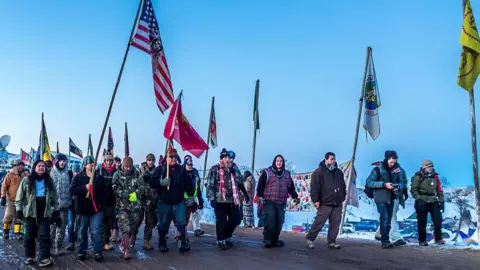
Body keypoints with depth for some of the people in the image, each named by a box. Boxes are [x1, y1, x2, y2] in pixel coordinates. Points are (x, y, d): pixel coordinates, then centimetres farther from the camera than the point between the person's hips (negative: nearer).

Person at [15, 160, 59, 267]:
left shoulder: (49, 181, 9)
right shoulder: (27, 180, 2)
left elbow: (54, 197, 13)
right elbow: (20, 196, 2)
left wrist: (55, 210, 8)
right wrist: (19, 209, -3)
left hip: (45, 213, 1)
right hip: (31, 212, -1)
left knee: (44, 236, -5)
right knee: (29, 236, 8)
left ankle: (44, 258, -8)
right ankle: (29, 256, 20)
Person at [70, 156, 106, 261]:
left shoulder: (100, 178, 8)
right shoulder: (78, 177, 2)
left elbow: (104, 192, 13)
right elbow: (72, 190, -9)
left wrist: (100, 202, -2)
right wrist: (84, 187, -21)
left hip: (96, 209, 1)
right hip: (82, 209, 0)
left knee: (96, 232, -4)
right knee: (82, 232, 9)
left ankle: (98, 252, 2)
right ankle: (81, 252, 21)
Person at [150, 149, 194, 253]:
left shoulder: (181, 170, 7)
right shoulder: (160, 169, 1)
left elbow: (188, 184, 13)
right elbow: (152, 183, -6)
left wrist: (190, 196, 7)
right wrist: (161, 183, -23)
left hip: (179, 202, 1)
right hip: (164, 203, -1)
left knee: (181, 224, -6)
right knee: (163, 225, 9)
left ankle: (182, 243, -2)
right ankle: (162, 244, 24)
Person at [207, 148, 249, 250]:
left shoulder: (233, 169, 14)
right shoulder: (215, 169, -3)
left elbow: (240, 182, 6)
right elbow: (210, 185, -7)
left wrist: (234, 172, -10)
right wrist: (211, 198, -15)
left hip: (233, 200, 6)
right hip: (220, 200, -6)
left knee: (236, 219, 10)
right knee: (221, 221, -4)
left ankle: (227, 236, 30)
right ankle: (221, 241, 11)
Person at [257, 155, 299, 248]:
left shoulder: (287, 174, 16)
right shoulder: (267, 172, 3)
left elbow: (291, 187, 21)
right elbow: (260, 185, -2)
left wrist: (295, 197, 12)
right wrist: (260, 196, -11)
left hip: (281, 203, 4)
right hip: (269, 202, -4)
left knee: (279, 223, 4)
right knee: (270, 221, -11)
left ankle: (275, 240, 14)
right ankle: (268, 240, -3)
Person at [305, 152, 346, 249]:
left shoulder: (339, 172, 16)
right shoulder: (319, 172, -4)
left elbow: (343, 187, 25)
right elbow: (314, 187, -10)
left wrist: (343, 198, 19)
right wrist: (315, 200, -15)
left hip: (337, 204, 6)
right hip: (325, 203, -6)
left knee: (335, 224, 4)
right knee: (319, 222, -4)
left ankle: (331, 242, 13)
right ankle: (310, 239, 9)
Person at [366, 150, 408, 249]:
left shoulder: (396, 169, 7)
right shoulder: (378, 169, -7)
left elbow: (402, 181, 16)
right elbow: (369, 182, -14)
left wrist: (400, 187, -8)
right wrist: (384, 184, -20)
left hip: (391, 198, 5)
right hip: (381, 198, -5)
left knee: (389, 220, 8)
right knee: (385, 218, -13)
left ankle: (386, 240, 17)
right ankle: (385, 241, -11)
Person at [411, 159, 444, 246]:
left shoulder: (435, 177, 12)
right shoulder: (418, 177, -4)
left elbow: (439, 190, 16)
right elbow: (414, 189, -9)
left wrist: (441, 201, 11)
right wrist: (419, 199, -19)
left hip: (433, 202, 4)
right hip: (422, 202, -4)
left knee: (438, 220, -4)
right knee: (422, 222, 3)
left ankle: (438, 239, 8)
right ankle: (422, 240, 13)